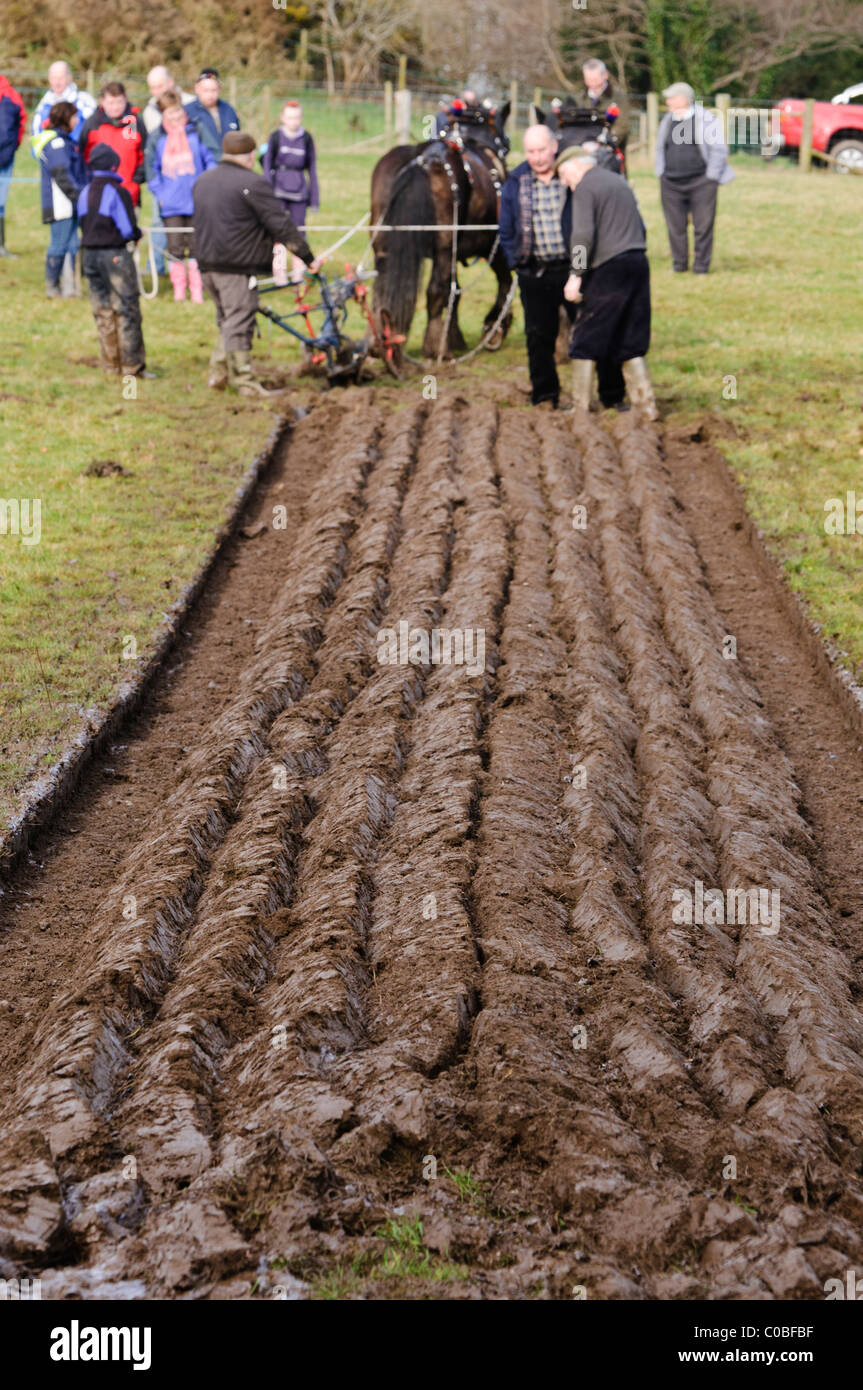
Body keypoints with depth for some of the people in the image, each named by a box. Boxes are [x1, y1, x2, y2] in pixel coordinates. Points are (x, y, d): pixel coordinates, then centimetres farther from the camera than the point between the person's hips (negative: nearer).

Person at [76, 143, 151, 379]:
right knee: (127, 310, 0)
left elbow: (82, 224, 11)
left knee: (102, 311, 11)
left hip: (90, 254, 6)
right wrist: (138, 234, 8)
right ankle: (132, 365, 0)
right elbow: (129, 230, -12)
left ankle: (111, 364, 16)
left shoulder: (84, 193, 6)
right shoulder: (119, 193, -12)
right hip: (115, 254, -6)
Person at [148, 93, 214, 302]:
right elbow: (152, 170, 10)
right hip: (171, 205, 0)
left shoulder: (195, 135, 3)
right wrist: (159, 194, 1)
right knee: (175, 248, 0)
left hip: (196, 203, 0)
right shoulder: (157, 139, 5)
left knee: (195, 246, 1)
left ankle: (197, 290, 7)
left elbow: (210, 161, 6)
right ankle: (179, 288, 10)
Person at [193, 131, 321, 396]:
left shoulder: (203, 181, 13)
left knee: (227, 321, 20)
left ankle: (218, 373, 19)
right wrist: (307, 257, -6)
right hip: (237, 267, -8)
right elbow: (281, 225, -11)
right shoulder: (252, 184, -12)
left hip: (208, 264, 8)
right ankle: (245, 382, 0)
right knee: (239, 323, -4)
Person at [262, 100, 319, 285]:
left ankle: (298, 274, 10)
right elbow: (267, 166, 4)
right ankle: (279, 273, 3)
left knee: (299, 230, 3)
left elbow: (312, 169, 10)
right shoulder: (275, 137, 0)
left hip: (299, 191, 1)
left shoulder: (306, 139, 5)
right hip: (279, 189, -1)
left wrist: (314, 198, 8)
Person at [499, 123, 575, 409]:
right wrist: (515, 262, 4)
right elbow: (506, 230, 13)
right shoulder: (515, 184, 5)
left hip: (573, 267, -2)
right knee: (539, 335, 6)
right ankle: (545, 394, 17)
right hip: (534, 273, 2)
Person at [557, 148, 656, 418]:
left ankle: (580, 405, 3)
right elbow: (641, 228, 24)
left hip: (608, 267, -8)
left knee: (586, 338, 1)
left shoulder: (585, 187, -5)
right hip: (638, 263, 8)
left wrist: (576, 274, -17)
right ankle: (645, 404, 7)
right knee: (630, 341, 12)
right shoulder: (619, 181, 21)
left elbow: (583, 234, -16)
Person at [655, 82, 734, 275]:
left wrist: (711, 179, -7)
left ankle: (701, 266, 6)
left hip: (701, 183, -4)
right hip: (671, 184, 4)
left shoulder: (706, 119, -3)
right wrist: (660, 174, 11)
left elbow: (719, 150, -3)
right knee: (675, 227, 4)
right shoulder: (667, 121, 14)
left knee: (703, 226, -2)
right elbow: (660, 149, 22)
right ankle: (679, 264, 15)